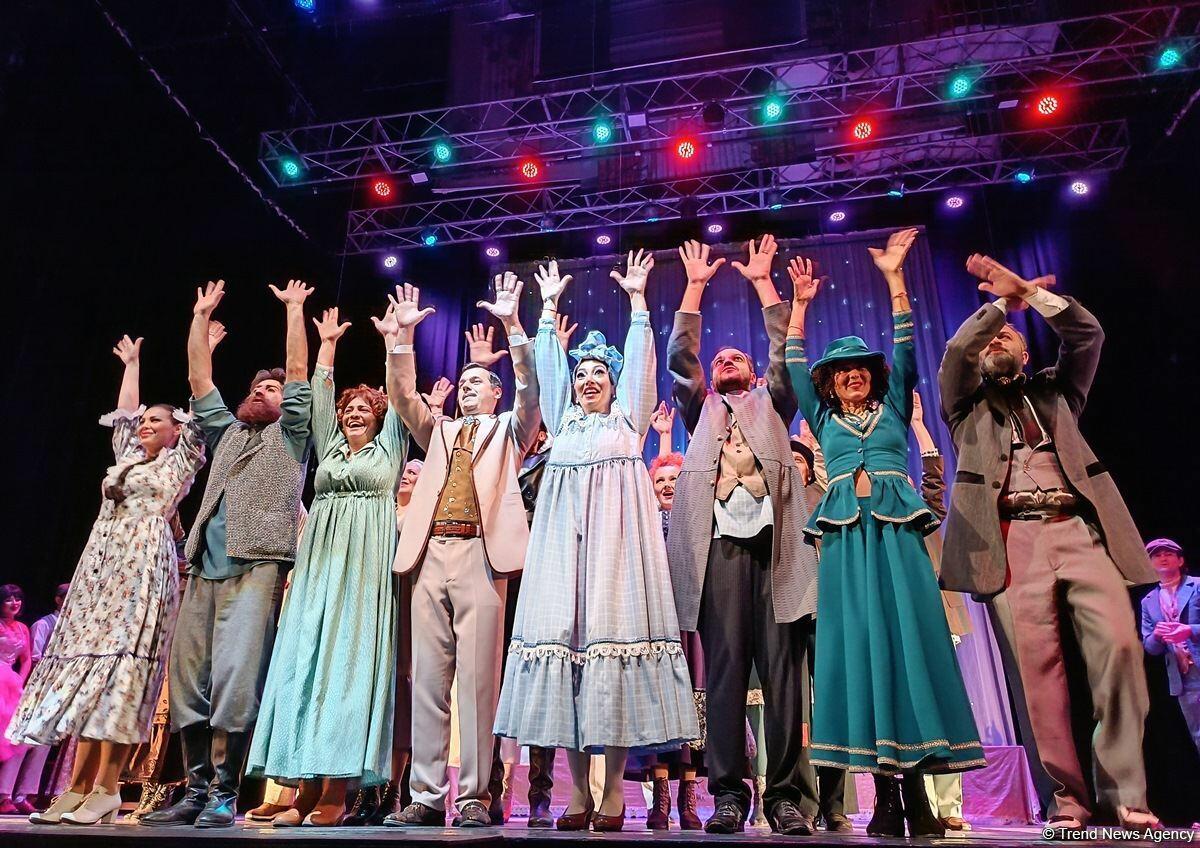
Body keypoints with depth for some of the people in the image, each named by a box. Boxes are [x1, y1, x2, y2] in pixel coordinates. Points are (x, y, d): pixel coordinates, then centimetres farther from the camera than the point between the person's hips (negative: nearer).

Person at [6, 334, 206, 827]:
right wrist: (132, 363, 46)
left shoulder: (182, 459, 9)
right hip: (102, 564, 7)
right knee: (87, 665, 0)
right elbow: (125, 411, 35)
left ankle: (105, 790, -13)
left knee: (119, 665, -13)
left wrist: (202, 346, 10)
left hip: (144, 564, -7)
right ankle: (76, 789, 0)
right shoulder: (128, 456, 25)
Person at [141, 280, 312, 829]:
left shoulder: (289, 433, 15)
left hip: (257, 564, -5)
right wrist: (201, 315, 25)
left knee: (235, 677, -13)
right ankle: (196, 790, 9)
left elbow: (299, 370, 8)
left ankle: (224, 794, -7)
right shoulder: (226, 432, 27)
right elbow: (198, 377, 24)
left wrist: (294, 308, 11)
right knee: (188, 679, 2)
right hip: (205, 566, 6)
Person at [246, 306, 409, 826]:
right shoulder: (329, 448, 21)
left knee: (351, 664, -9)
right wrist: (328, 344, 22)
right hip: (319, 565, 4)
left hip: (365, 568, -4)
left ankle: (336, 792, -8)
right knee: (306, 662, -2)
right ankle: (306, 787, 2)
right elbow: (320, 396, 20)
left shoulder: (389, 448, 12)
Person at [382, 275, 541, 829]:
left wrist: (512, 326, -8)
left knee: (477, 679, -5)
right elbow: (404, 397, 14)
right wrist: (402, 337, 3)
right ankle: (427, 797, 9)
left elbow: (530, 390, 1)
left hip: (480, 554, -4)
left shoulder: (508, 429, 17)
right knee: (427, 680, 3)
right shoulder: (439, 431, 27)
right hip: (429, 555, 4)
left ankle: (475, 795, 2)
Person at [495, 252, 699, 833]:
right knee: (563, 630, -5)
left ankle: (613, 792, -2)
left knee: (614, 625, -10)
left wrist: (637, 299, 11)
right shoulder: (562, 419, 23)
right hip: (563, 538, 3)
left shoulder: (628, 417, 16)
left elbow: (640, 359, 12)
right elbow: (547, 364, 21)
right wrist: (549, 308, 23)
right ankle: (579, 794, 3)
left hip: (615, 535, -3)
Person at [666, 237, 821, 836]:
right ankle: (728, 792, -2)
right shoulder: (701, 410, 28)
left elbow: (785, 350, 20)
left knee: (783, 668, -5)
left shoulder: (770, 405, 29)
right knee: (724, 668, -6)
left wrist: (762, 281, 23)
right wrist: (695, 285, 21)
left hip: (774, 538, 0)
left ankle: (787, 795, -1)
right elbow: (679, 356, 19)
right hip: (720, 542, 0)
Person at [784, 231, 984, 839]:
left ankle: (918, 794, -2)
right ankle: (885, 794, -1)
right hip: (846, 536, 0)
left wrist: (894, 278, 4)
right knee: (858, 644, -6)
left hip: (898, 531, 0)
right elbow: (796, 368, 14)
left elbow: (904, 350, 11)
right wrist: (800, 307, 8)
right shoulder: (823, 419, 20)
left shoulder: (893, 408, 19)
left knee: (910, 639, -7)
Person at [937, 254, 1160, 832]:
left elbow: (1087, 334, 15)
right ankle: (1067, 798, -3)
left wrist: (1029, 291, 11)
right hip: (1013, 537, -2)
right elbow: (955, 350, 5)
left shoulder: (1056, 390, 27)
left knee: (1119, 644, -14)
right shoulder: (968, 404, 21)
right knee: (1037, 663, -10)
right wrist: (1001, 300, 15)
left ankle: (1123, 792, -3)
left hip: (1081, 529, 2)